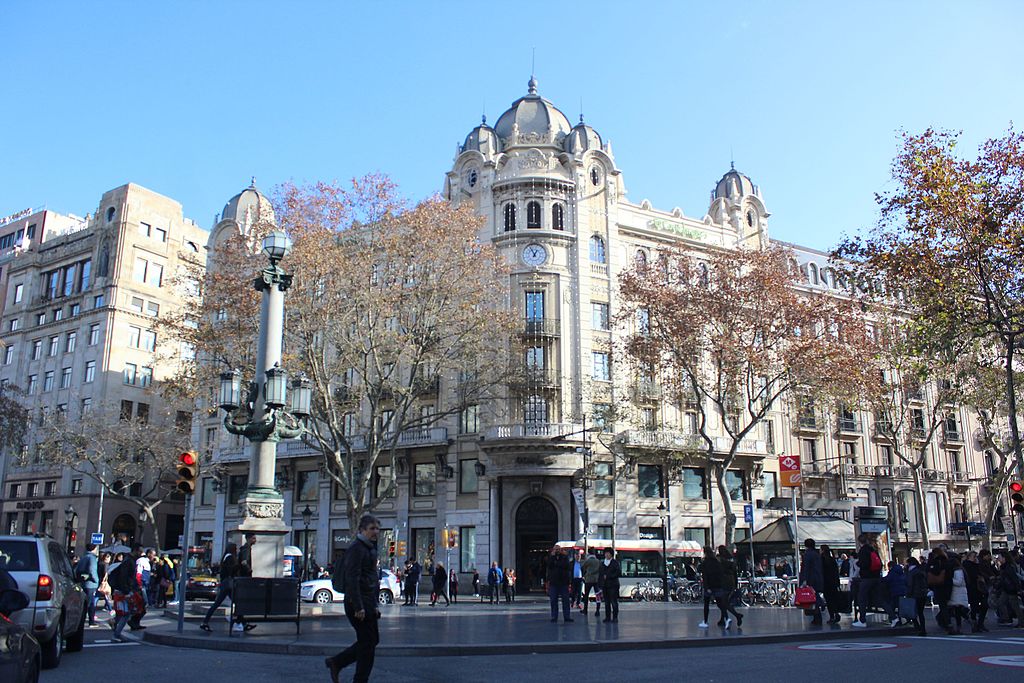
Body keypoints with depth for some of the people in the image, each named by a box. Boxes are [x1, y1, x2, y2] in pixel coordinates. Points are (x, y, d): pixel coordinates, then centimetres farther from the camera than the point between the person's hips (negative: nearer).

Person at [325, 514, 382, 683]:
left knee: (372, 640, 13)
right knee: (368, 642, -3)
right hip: (358, 602, -10)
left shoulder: (370, 548, 18)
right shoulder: (356, 549, -14)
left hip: (368, 602, 10)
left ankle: (335, 663, 21)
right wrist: (358, 607, -24)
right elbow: (352, 579, -21)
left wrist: (375, 604, 20)